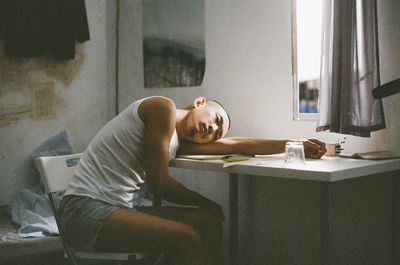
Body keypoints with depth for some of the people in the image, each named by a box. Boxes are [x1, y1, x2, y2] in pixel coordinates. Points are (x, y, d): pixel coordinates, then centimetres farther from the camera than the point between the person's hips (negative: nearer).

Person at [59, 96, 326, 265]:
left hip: (122, 208, 9)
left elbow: (237, 144, 16)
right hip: (87, 210, -9)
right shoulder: (163, 107, -9)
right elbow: (159, 182, -12)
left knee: (207, 221, -1)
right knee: (187, 238, -22)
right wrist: (210, 205, 1)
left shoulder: (179, 143, 14)